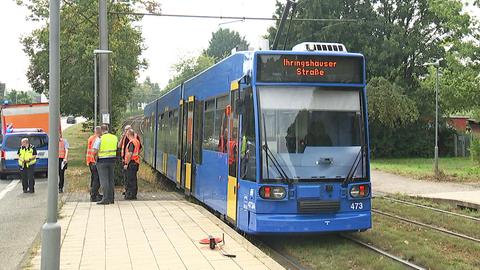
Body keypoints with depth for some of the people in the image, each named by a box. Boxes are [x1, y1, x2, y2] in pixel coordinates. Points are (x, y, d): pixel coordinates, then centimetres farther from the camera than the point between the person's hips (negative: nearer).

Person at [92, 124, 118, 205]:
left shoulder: (99, 139, -11)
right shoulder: (115, 137, 5)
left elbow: (95, 151, -13)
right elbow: (117, 149, 11)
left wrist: (96, 156, 6)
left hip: (102, 161, -5)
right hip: (112, 160, 5)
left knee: (104, 180, -3)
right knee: (111, 179, 12)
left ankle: (106, 199, -7)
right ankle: (111, 199, 17)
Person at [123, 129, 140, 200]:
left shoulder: (131, 142, -16)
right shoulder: (137, 141, 13)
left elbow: (130, 154, -21)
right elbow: (139, 151, 24)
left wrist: (126, 164, -18)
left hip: (131, 162, -10)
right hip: (136, 161, 10)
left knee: (131, 179, -6)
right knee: (133, 179, 14)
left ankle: (131, 195, -4)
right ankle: (133, 195, 19)